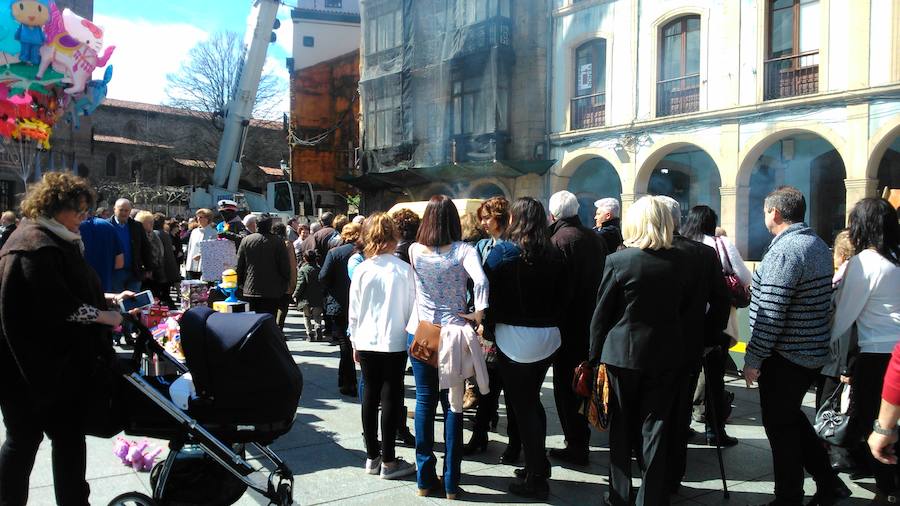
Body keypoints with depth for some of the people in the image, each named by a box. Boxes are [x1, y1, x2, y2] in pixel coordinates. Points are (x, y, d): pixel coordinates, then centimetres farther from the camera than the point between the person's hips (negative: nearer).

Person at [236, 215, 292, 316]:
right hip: (273, 292, -2)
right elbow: (285, 267, -5)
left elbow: (239, 266, 7)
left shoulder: (246, 240, 3)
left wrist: (241, 283, 18)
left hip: (250, 292, 3)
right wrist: (284, 287, 6)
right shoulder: (278, 241, -6)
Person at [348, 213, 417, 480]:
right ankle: (388, 461, 8)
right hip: (395, 342, -2)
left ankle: (372, 456, 19)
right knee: (391, 398, 3)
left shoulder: (362, 270, -2)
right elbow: (412, 307, -3)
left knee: (370, 396, 11)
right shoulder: (404, 269, -8)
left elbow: (353, 311, 3)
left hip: (367, 342, 3)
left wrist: (355, 342, 14)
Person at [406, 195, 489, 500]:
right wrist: (479, 314, -14)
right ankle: (451, 482, 12)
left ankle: (425, 478, 16)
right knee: (453, 404, 7)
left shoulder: (414, 250, -3)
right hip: (453, 333, -1)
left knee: (424, 402, 10)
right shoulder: (463, 250, -10)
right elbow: (480, 281, -25)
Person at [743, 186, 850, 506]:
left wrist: (753, 360, -17)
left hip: (785, 356, -9)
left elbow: (770, 315, -24)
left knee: (780, 426, 4)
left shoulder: (784, 251, -21)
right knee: (792, 417, 22)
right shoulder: (818, 245, 9)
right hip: (812, 351, 9)